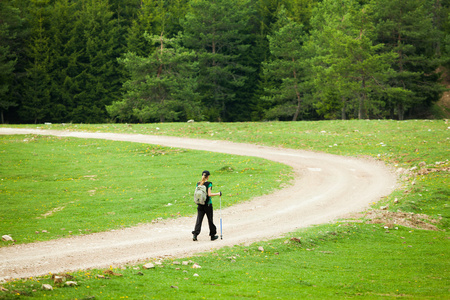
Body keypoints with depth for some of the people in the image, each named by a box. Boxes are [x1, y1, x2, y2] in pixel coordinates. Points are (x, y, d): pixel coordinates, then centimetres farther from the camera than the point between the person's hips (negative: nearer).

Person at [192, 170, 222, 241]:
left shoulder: (198, 184, 4)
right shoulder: (209, 184, -11)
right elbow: (209, 194, -17)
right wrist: (218, 194, -7)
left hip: (200, 205, 4)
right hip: (208, 204, -4)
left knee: (199, 219, 1)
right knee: (210, 220, 9)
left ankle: (195, 234, -14)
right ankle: (212, 236, 19)